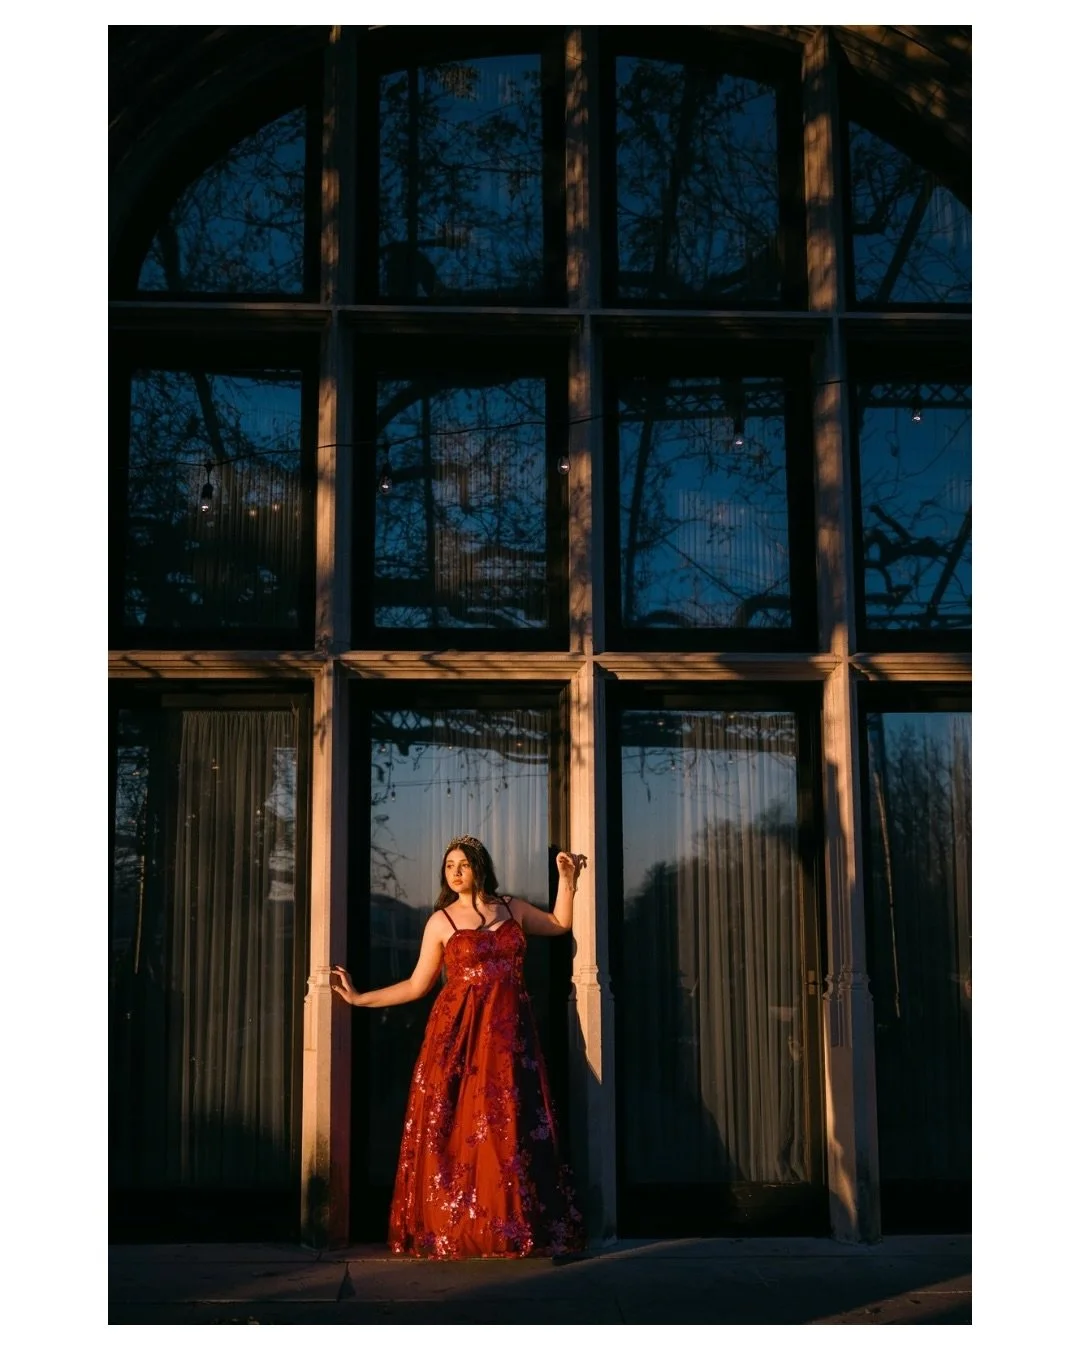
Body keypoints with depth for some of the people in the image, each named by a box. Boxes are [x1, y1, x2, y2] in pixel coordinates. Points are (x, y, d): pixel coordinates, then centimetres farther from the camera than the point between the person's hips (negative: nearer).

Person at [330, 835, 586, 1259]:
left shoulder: (512, 908, 11)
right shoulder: (441, 921, 5)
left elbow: (560, 923, 26)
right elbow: (416, 985, 7)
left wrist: (567, 878, 16)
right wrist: (360, 998, 2)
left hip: (509, 1032, 2)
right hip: (458, 1031, -2)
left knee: (510, 1130, -3)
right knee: (454, 1129, -5)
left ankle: (510, 1229, 2)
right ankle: (451, 1229, 2)